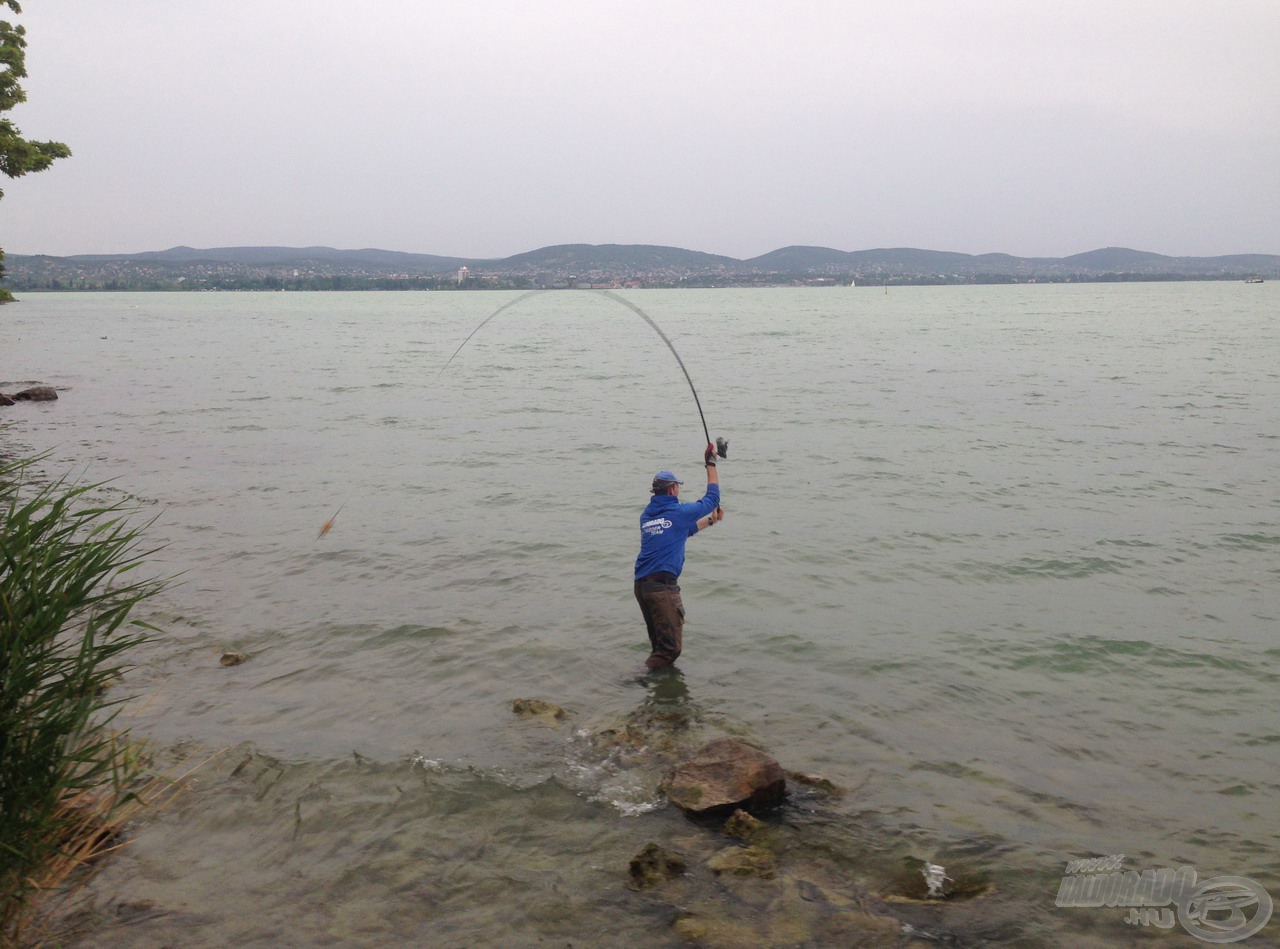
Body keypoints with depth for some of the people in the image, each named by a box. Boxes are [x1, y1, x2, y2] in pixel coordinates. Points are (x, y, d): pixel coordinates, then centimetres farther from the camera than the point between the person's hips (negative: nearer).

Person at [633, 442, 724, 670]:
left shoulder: (646, 515, 17)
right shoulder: (679, 512, -5)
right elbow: (712, 498, 9)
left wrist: (710, 520, 39)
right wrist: (711, 464, 19)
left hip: (640, 584, 8)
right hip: (662, 586, -8)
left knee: (659, 641, 18)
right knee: (671, 646, -4)